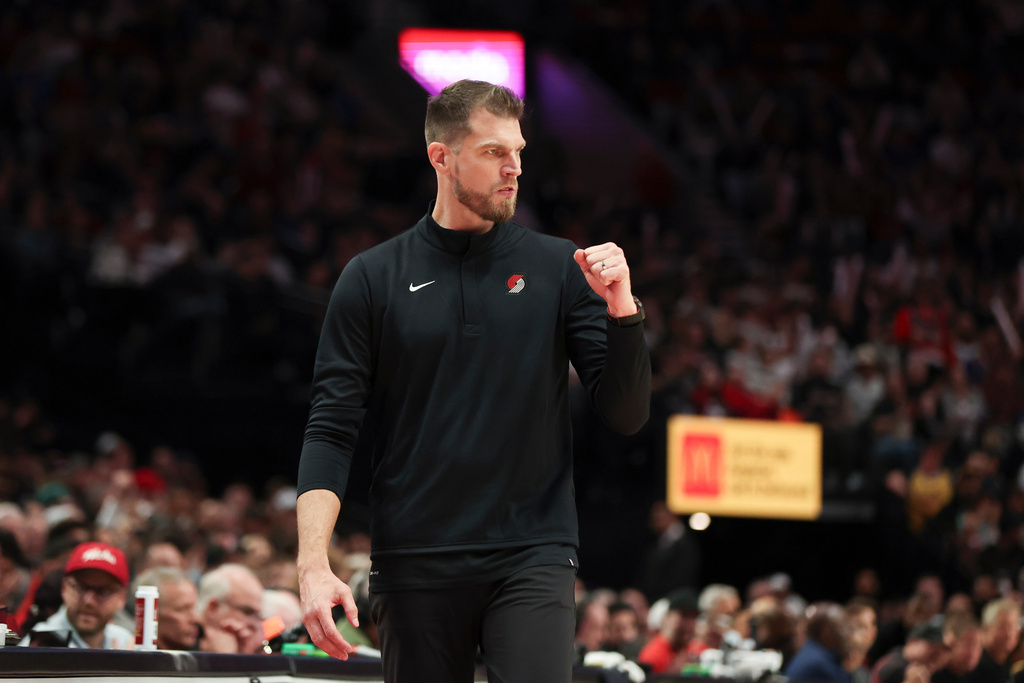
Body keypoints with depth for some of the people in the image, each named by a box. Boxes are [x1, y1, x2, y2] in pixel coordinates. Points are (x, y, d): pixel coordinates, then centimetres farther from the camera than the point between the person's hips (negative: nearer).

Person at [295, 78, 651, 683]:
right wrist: (314, 564, -10)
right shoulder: (374, 279, 6)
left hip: (532, 558, 0)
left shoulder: (557, 267, 7)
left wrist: (621, 304, -11)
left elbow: (627, 416, 5)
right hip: (414, 566, 1)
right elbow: (332, 429, 2)